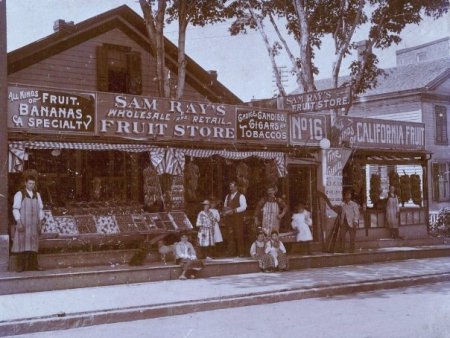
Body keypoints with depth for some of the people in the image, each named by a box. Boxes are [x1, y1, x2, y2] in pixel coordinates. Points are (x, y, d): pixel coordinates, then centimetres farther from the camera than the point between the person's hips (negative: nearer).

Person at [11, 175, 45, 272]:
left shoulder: (37, 195, 12)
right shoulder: (19, 194, -1)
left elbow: (40, 209, 14)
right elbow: (15, 209, -4)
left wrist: (40, 223, 7)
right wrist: (18, 222, -13)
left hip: (34, 224, 4)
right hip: (23, 224, -4)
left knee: (33, 244, 3)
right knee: (22, 244, -4)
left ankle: (33, 265, 6)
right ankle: (21, 266, 0)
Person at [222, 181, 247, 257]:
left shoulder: (240, 196, -2)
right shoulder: (227, 196, 18)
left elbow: (244, 207, -12)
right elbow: (225, 206, 22)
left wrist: (234, 210, -20)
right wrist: (225, 210, -2)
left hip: (238, 217, -6)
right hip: (229, 218, 6)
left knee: (239, 235, -7)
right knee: (230, 235, 4)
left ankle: (241, 253, -2)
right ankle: (231, 253, 8)